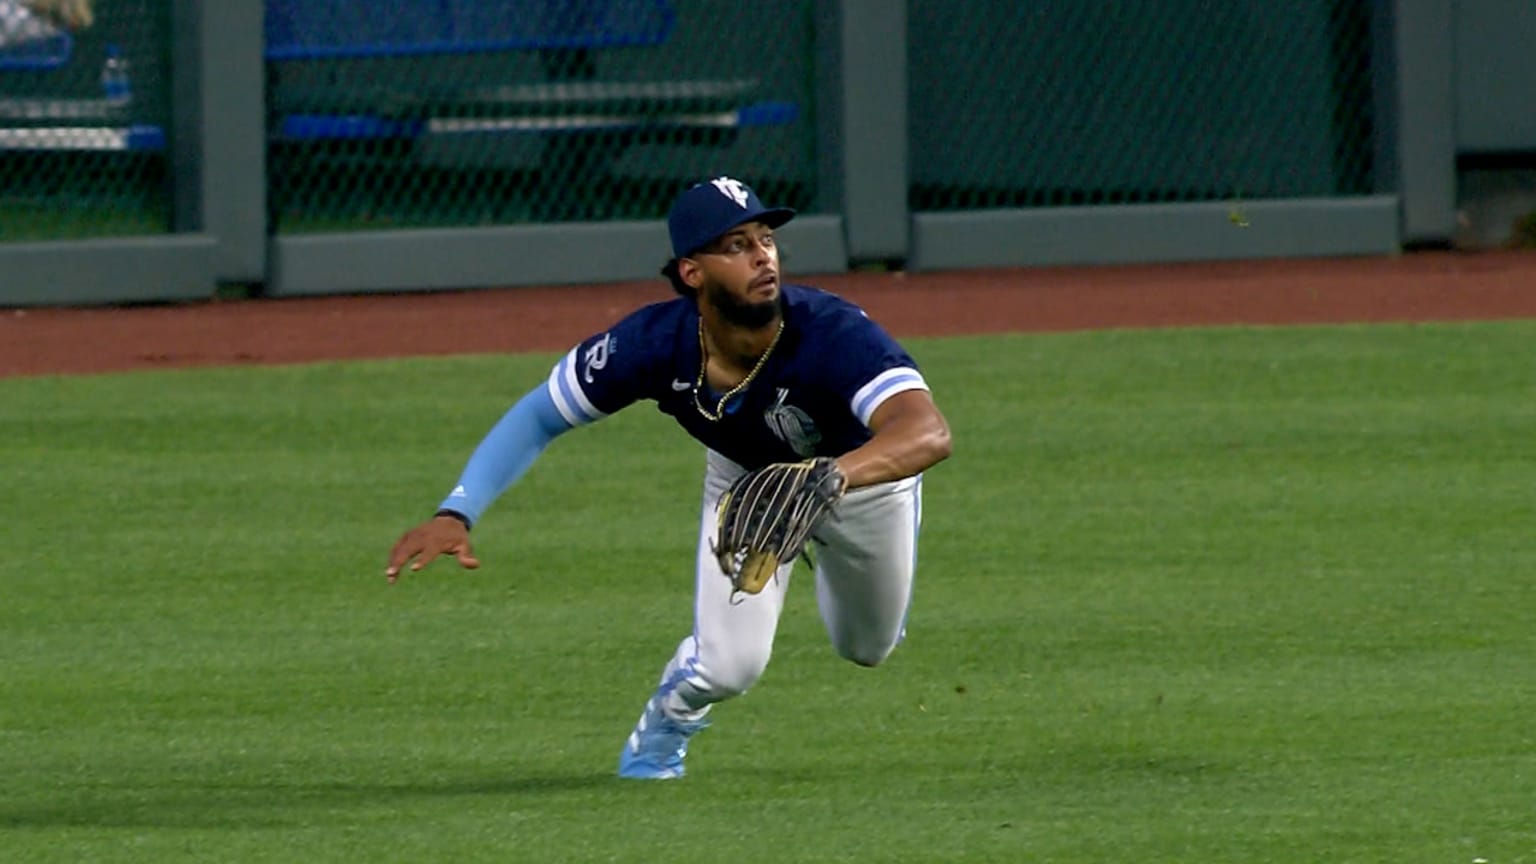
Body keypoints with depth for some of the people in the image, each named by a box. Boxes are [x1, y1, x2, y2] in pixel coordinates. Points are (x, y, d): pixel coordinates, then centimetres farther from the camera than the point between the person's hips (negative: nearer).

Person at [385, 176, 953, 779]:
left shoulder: (832, 333, -46)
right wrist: (456, 513, -38)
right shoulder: (655, 344, -36)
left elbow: (928, 433, -61)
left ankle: (832, 565, 56)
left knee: (868, 648, 20)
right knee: (728, 665, -12)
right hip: (743, 476, 1)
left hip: (863, 466, -1)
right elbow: (537, 417, -24)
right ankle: (662, 731, 24)